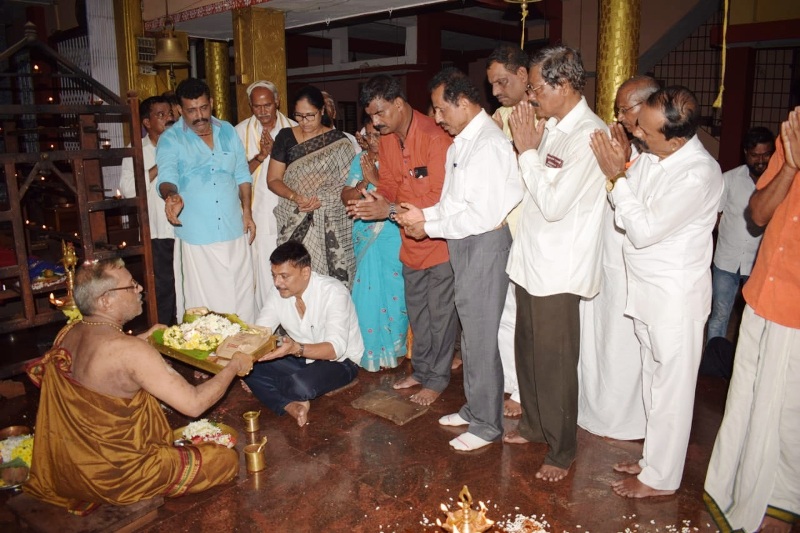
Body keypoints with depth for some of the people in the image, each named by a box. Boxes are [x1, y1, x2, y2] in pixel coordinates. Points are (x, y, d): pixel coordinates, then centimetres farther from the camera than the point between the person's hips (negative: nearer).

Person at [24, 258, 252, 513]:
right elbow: (194, 404, -27)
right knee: (227, 460, -3)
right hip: (117, 475, -8)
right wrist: (234, 366, -12)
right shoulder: (129, 350, -29)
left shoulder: (68, 332, -4)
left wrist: (143, 337, 18)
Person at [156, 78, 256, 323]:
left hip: (235, 230, 4)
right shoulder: (170, 140, -2)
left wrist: (247, 212, 8)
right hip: (197, 236, -3)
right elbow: (166, 178, -16)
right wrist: (171, 195, -39)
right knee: (203, 300, 0)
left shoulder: (228, 131, 10)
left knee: (242, 295, 10)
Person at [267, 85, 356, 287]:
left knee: (331, 276, -6)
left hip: (330, 224, -1)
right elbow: (273, 179, 7)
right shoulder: (285, 137, 8)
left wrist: (323, 199, -16)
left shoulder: (338, 141, 3)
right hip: (294, 224, 2)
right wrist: (295, 197, -12)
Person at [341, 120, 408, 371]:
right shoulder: (361, 160, 7)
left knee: (392, 292, 2)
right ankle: (370, 350, 24)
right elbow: (346, 197, 4)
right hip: (366, 237, 5)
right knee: (368, 293, 9)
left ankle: (392, 349, 20)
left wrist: (376, 179, -19)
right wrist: (364, 182, -12)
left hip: (393, 239, -4)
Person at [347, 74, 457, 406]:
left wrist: (391, 211, -30)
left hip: (439, 238, -8)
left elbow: (441, 198, -26)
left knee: (440, 312, 5)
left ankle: (437, 379, 22)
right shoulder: (387, 138, 3)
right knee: (416, 309, 19)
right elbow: (389, 183, 7)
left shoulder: (435, 137, -22)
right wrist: (374, 201, -16)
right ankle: (421, 370, 36)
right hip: (411, 240, 8)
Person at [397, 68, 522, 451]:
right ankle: (475, 408, 33)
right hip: (463, 242, 9)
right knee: (470, 330, 17)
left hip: (485, 243, -9)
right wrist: (425, 214, 0)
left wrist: (430, 228, -15)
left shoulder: (489, 145, -17)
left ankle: (487, 424, 16)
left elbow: (483, 215, -22)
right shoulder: (461, 142, 14)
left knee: (481, 336, 0)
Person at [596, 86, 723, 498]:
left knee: (671, 387, 6)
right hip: (646, 287, 8)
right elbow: (626, 217, 5)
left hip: (676, 294, -8)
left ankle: (661, 478, 22)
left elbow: (644, 231, -23)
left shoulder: (699, 174, -23)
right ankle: (654, 456, 36)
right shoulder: (650, 155, 0)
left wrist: (616, 177, -18)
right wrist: (618, 170, -9)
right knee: (654, 379, 19)